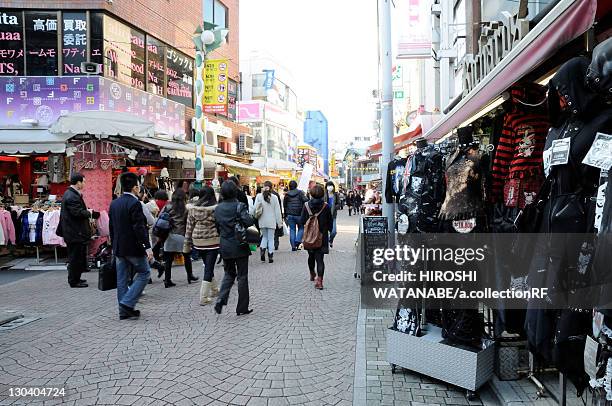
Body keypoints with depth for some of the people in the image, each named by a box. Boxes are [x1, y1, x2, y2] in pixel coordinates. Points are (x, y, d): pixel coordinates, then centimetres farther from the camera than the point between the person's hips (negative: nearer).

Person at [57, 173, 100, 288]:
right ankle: (74, 281, 9)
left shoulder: (69, 193, 13)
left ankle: (75, 278, 29)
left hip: (72, 232, 11)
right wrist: (89, 213, -9)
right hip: (75, 233, -11)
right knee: (75, 257, -1)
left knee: (76, 257, 19)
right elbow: (78, 213, -26)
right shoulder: (72, 196, -21)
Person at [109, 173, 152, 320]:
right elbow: (139, 228, -21)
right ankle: (127, 303, -4)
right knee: (144, 272, 5)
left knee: (122, 278, 11)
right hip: (133, 247, -8)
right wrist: (147, 247, -21)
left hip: (118, 248, 8)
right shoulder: (134, 203, -16)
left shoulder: (114, 203, 10)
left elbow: (111, 227, 15)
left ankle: (124, 311, 17)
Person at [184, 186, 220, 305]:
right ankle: (203, 297, 1)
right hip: (212, 241, -4)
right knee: (209, 268, 2)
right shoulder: (216, 208, -13)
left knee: (207, 266, 21)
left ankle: (214, 290, 38)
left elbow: (189, 228, 3)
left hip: (198, 241, 5)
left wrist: (187, 244, 10)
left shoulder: (192, 209, -2)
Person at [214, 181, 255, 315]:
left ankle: (220, 300, 1)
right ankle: (242, 308, 13)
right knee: (242, 276, 7)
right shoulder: (239, 206, -13)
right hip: (240, 246, -4)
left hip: (225, 246, 5)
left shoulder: (218, 208, 3)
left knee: (229, 274, 20)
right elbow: (248, 221, -26)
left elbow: (216, 226, 8)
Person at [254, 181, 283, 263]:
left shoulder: (259, 196, -5)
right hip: (271, 222, -1)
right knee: (271, 238, 8)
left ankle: (262, 249, -5)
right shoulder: (274, 197, -7)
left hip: (262, 221, 1)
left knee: (264, 236, 19)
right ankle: (270, 255, 9)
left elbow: (255, 208, -6)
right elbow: (277, 211, -2)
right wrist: (279, 222, 4)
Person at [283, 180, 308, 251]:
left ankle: (293, 246, 6)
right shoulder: (300, 192, -4)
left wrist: (285, 215, 18)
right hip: (299, 214, -3)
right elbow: (305, 201, -14)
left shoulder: (287, 194, 5)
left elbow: (284, 205, 10)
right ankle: (298, 240, -6)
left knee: (292, 230, 7)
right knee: (301, 228, 14)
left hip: (290, 215, 3)